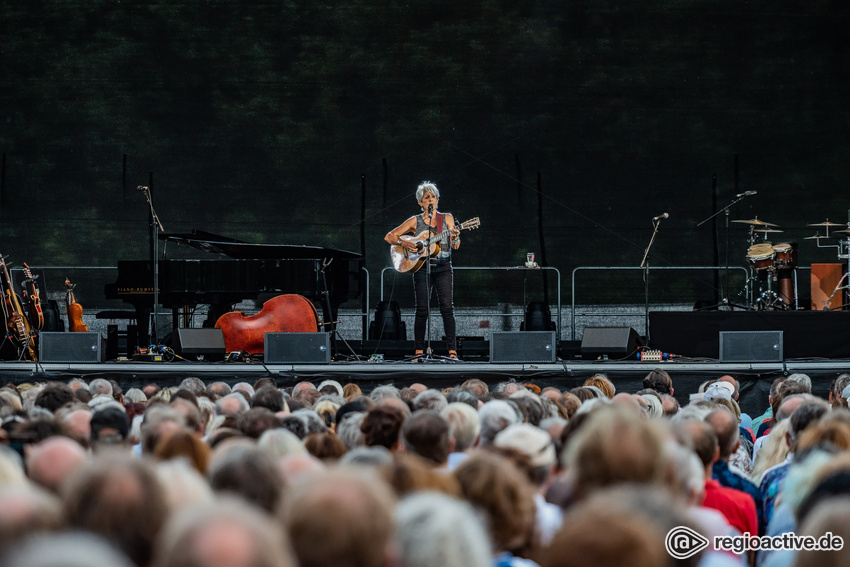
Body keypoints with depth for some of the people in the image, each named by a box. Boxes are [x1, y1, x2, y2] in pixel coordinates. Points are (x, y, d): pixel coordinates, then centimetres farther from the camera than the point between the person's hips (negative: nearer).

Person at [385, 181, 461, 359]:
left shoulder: (447, 218, 10)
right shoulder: (415, 221, 8)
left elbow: (455, 246, 2)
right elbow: (389, 237, 6)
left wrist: (455, 238, -21)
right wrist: (403, 243, -13)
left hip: (443, 268, 0)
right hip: (421, 267, 0)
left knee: (447, 308, -11)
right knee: (422, 309, -5)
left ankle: (452, 351, -11)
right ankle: (419, 351, 2)